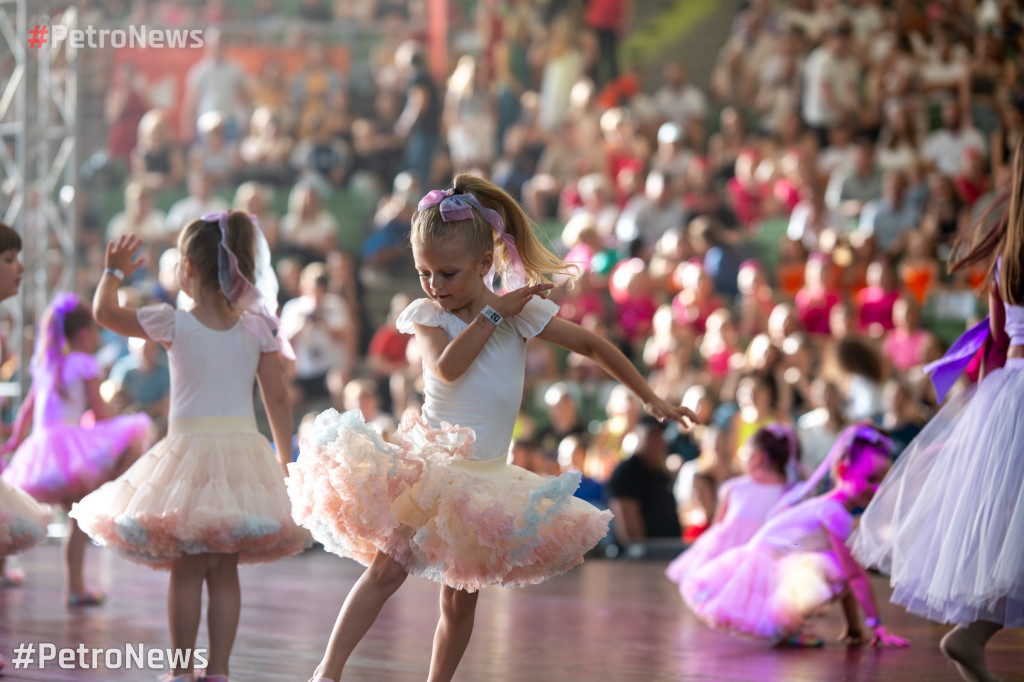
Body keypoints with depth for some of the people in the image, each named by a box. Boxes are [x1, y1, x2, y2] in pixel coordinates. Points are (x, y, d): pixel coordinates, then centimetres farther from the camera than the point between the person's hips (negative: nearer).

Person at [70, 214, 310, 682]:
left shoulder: (175, 325, -6)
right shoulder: (258, 329, 1)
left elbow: (105, 312, 7)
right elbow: (278, 400, 3)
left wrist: (113, 272, 25)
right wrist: (286, 461, 11)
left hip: (191, 447, -3)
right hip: (244, 449, 3)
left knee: (186, 571, 4)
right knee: (225, 572, 7)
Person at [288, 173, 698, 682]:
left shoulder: (520, 309, -1)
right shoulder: (428, 315, -3)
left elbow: (592, 346, 6)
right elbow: (447, 366, -23)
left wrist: (650, 399, 7)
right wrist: (492, 313, -16)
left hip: (484, 480, 2)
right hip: (428, 467, -2)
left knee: (460, 600, 5)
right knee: (386, 570, -13)